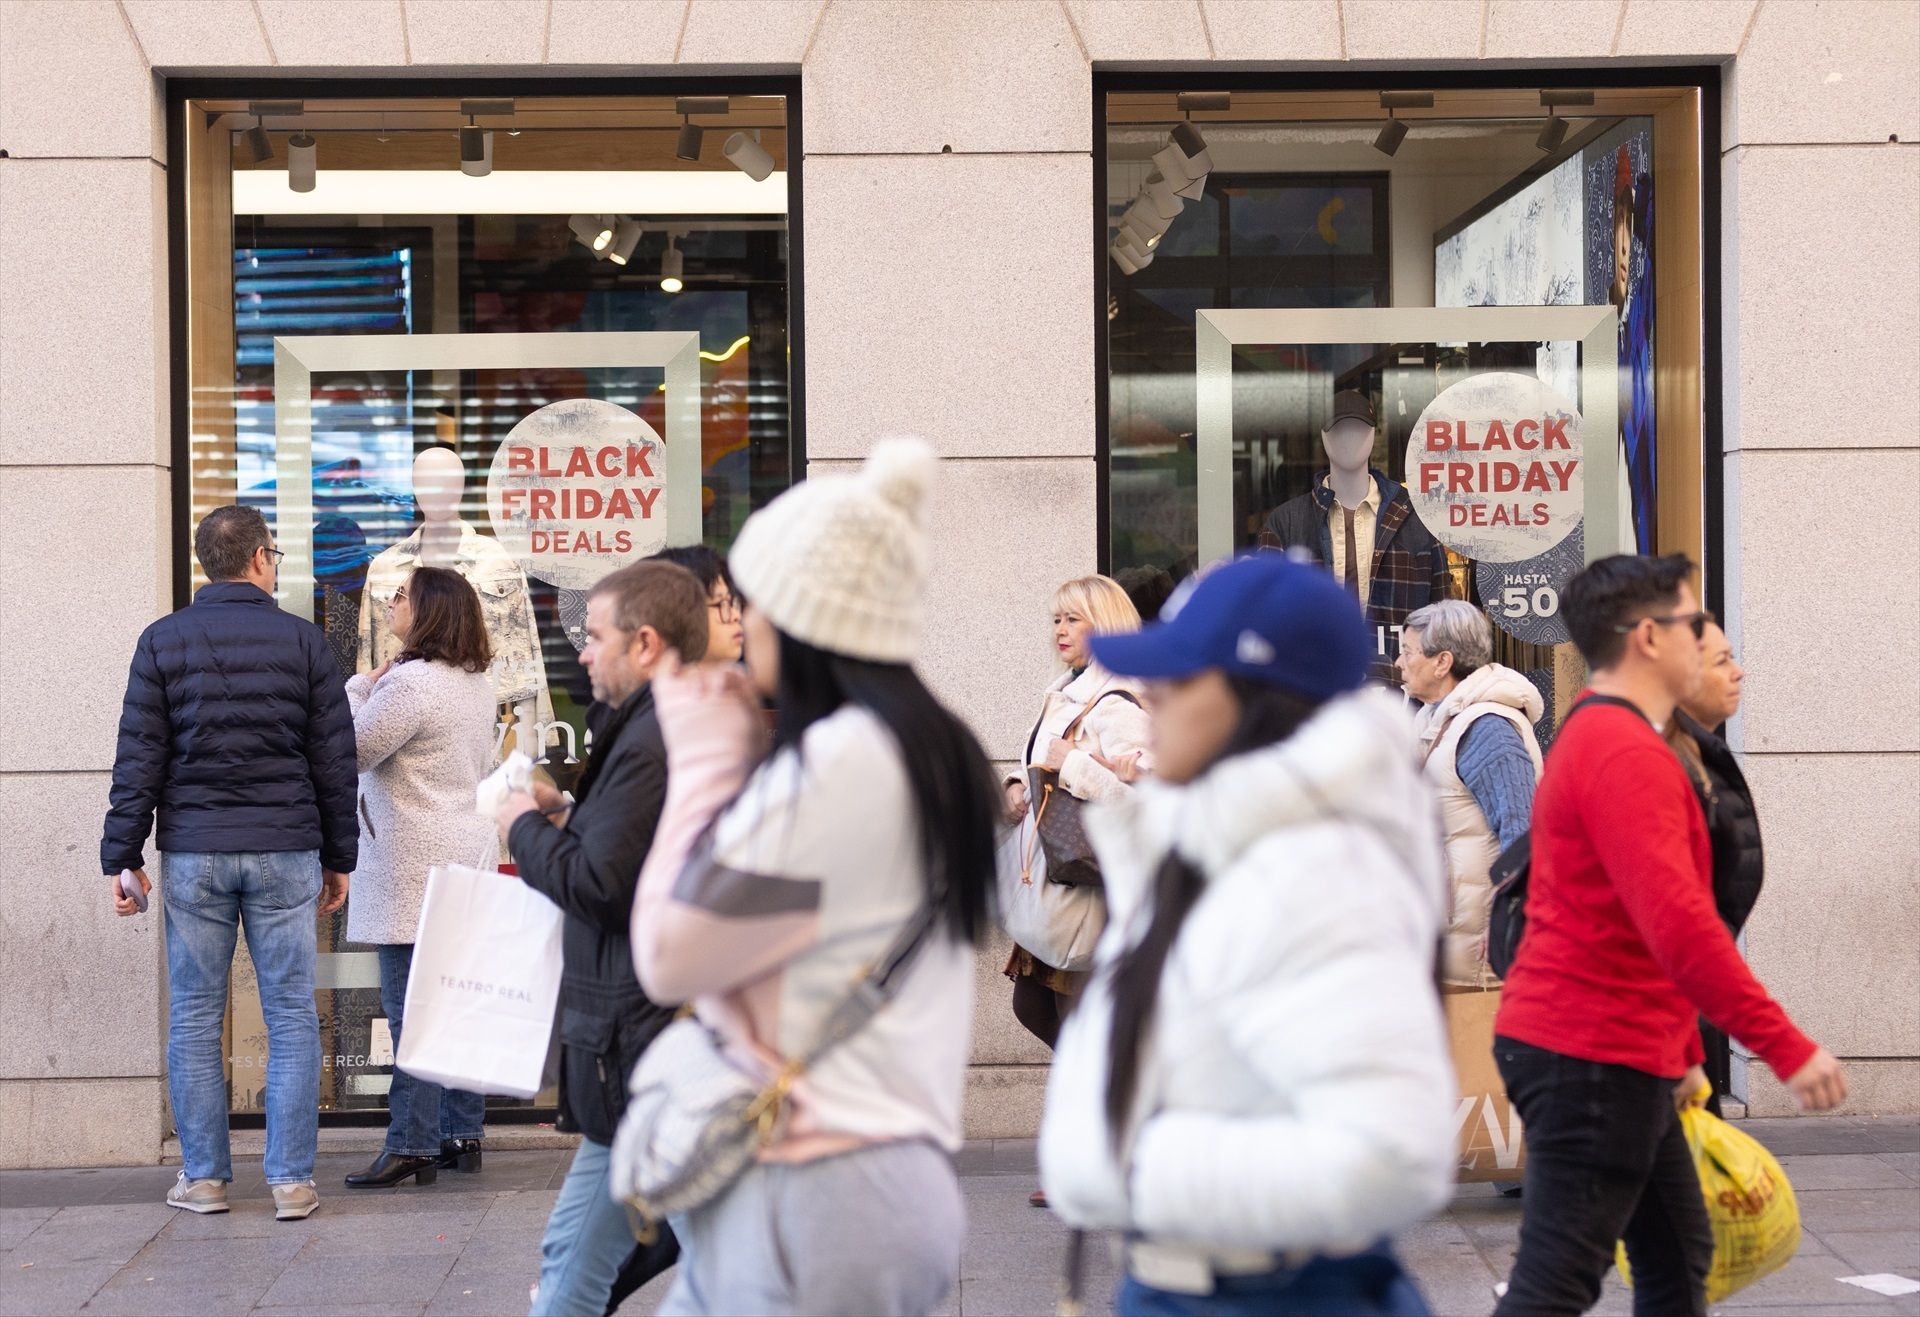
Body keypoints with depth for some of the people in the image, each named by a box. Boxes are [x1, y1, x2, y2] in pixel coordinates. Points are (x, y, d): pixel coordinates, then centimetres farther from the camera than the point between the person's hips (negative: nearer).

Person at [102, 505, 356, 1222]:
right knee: (291, 1017, 4)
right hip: (286, 853, 0)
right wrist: (339, 856, 13)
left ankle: (203, 1176, 10)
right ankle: (291, 1180, 3)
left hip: (194, 854, 0)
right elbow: (334, 759, 5)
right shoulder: (303, 640, 2)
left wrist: (123, 856, 5)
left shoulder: (163, 641, 2)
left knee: (194, 1020, 8)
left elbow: (138, 758, 0)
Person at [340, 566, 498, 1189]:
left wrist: (360, 687, 0)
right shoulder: (478, 683, 12)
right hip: (467, 856, 9)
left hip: (415, 869, -9)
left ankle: (412, 1146, -5)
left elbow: (351, 750, -13)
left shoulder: (410, 682, -17)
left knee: (411, 1009, -6)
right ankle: (462, 1135, 16)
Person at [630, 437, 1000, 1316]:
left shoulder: (830, 764, -17)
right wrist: (735, 757, 11)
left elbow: (669, 956, -11)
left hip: (814, 1200, -9)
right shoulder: (928, 750, 12)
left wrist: (705, 758, -1)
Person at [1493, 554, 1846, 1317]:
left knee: (1677, 1255, 17)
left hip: (1619, 1053, 11)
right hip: (1593, 1055, -11)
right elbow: (1677, 921, -28)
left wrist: (1681, 1051, 25)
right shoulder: (1626, 753, -18)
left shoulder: (1596, 739, 17)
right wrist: (1786, 1047, -25)